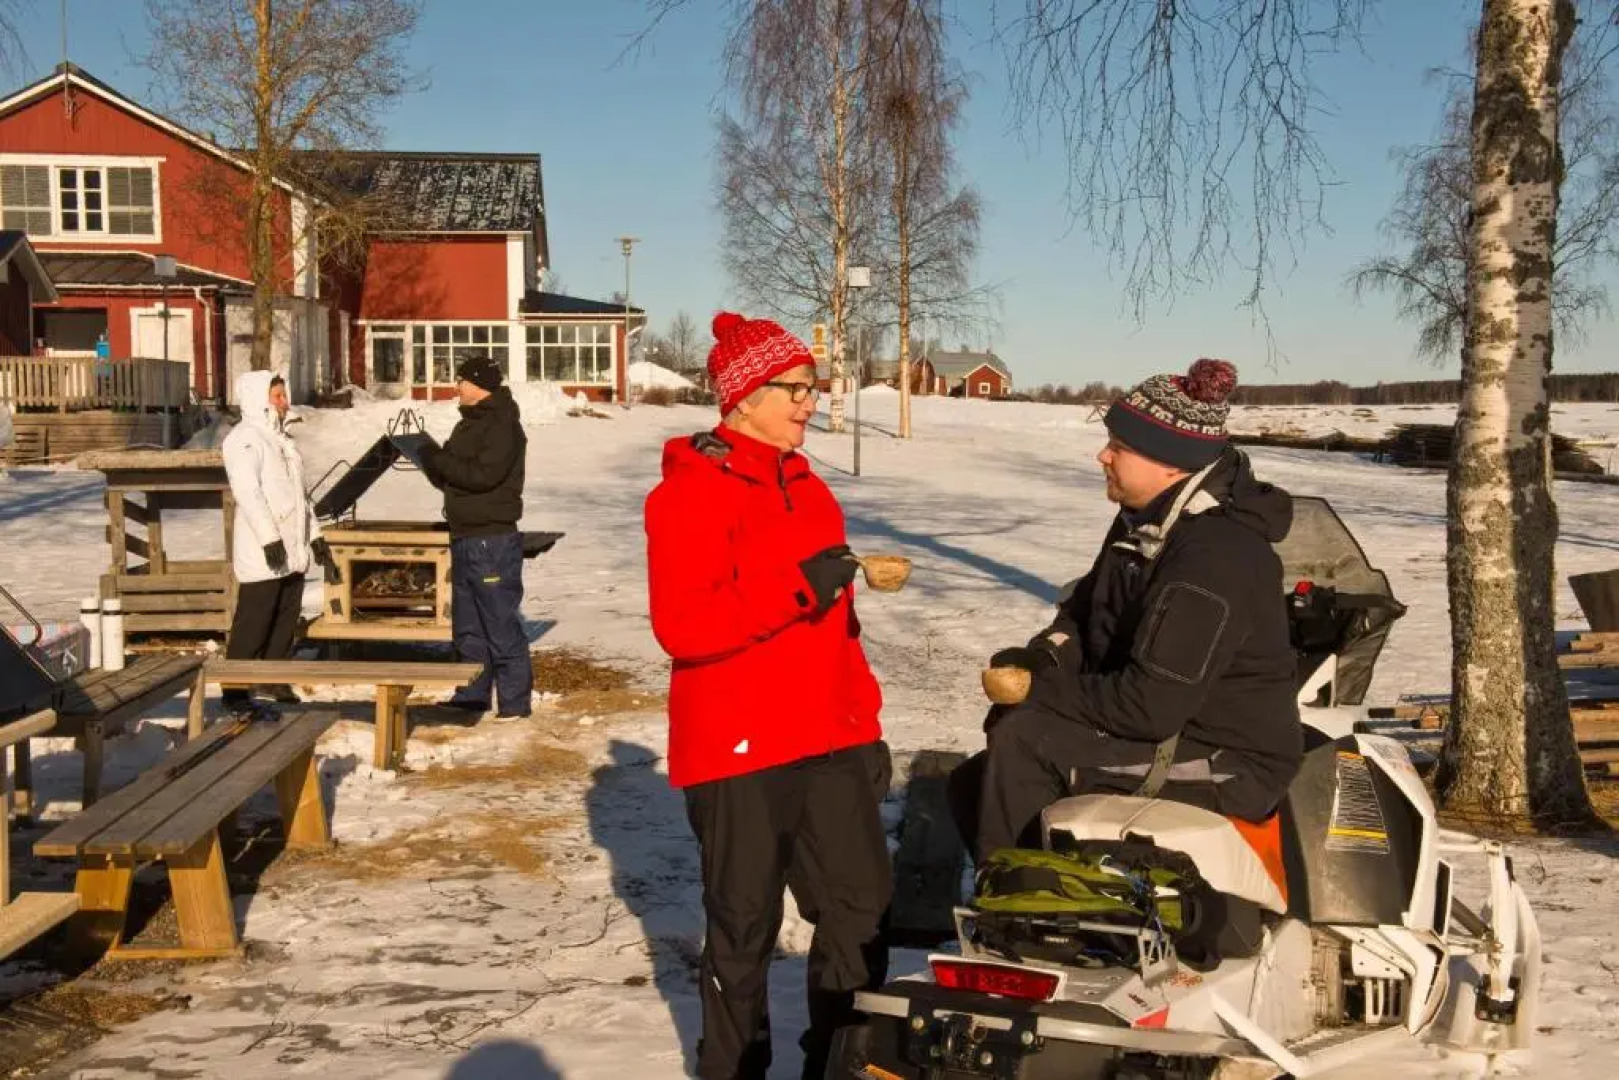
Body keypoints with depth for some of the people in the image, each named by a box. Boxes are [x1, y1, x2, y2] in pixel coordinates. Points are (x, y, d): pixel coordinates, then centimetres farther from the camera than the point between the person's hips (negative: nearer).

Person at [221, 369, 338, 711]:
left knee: (285, 622, 13)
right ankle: (235, 690, 1)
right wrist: (269, 538, -27)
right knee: (252, 623, -5)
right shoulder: (245, 439, -9)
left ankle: (277, 684, 23)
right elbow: (248, 491, -20)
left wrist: (315, 536, 21)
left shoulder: (282, 439, 20)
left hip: (293, 552, 9)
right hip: (261, 554, -9)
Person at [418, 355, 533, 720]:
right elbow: (452, 478, 19)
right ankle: (472, 695, 23)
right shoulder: (470, 424, 18)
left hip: (493, 539, -10)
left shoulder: (502, 426, -12)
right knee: (467, 625, 14)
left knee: (502, 624, -6)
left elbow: (483, 474, -23)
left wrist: (438, 459, -14)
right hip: (464, 537, 10)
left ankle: (515, 700, -1)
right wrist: (433, 462, -1)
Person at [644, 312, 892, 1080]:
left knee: (862, 909, 9)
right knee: (745, 926, 6)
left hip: (828, 742, 7)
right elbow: (682, 623, -21)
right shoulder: (691, 490, -11)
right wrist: (798, 585, -27)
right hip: (738, 750, -7)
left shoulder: (804, 484, 13)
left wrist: (866, 724, 16)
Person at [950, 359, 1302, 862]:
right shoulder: (1147, 521, 3)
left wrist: (1043, 689, -18)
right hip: (1166, 731, 10)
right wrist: (1043, 658, -6)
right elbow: (1087, 605, 16)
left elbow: (1151, 705, -30)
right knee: (975, 789, 8)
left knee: (1023, 741, -24)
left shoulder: (1215, 558, -27)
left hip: (1229, 765, -10)